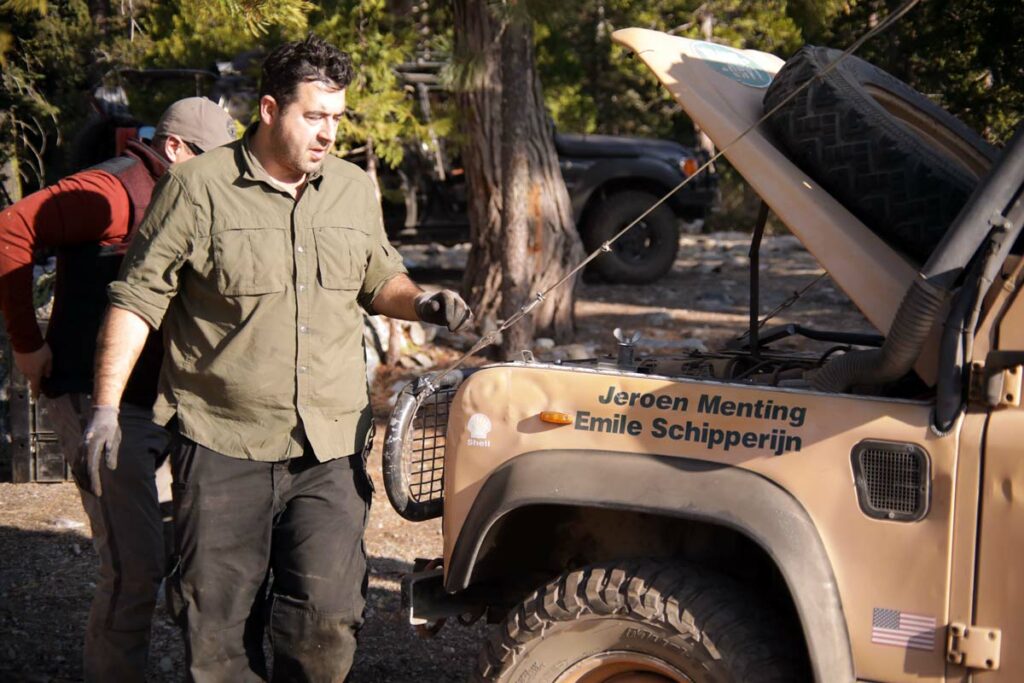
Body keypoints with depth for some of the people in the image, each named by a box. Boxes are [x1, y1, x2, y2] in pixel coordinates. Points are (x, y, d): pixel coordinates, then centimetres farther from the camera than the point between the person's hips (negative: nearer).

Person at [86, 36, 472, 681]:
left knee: (329, 616, -4)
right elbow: (139, 297, -3)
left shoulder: (356, 191, 10)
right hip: (223, 441, -3)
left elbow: (379, 278, 24)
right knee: (218, 621, 5)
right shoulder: (199, 187, -5)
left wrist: (421, 302, 2)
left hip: (331, 447, 3)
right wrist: (107, 406, -8)